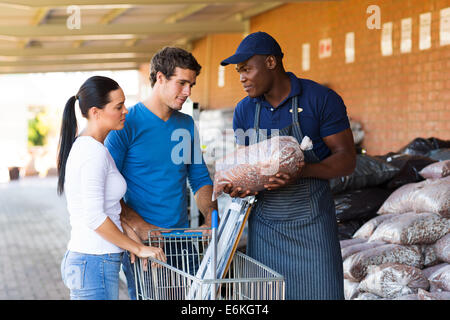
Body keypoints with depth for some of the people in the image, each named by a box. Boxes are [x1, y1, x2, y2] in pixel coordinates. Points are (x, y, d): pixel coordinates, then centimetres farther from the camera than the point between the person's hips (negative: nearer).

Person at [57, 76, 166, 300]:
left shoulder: (82, 146, 13)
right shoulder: (94, 152, -17)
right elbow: (94, 218, -21)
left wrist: (133, 240, 13)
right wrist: (138, 248, -13)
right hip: (96, 265, -9)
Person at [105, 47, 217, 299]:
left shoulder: (187, 124, 10)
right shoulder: (127, 124, -8)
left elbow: (200, 179, 17)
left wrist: (212, 217, 0)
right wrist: (140, 227, -20)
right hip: (140, 241, -5)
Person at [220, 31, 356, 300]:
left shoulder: (321, 100, -7)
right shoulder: (244, 111, 8)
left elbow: (346, 159, -8)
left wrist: (302, 171, -25)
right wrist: (238, 185, -9)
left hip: (310, 221, -4)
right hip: (264, 224, 4)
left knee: (319, 292, -5)